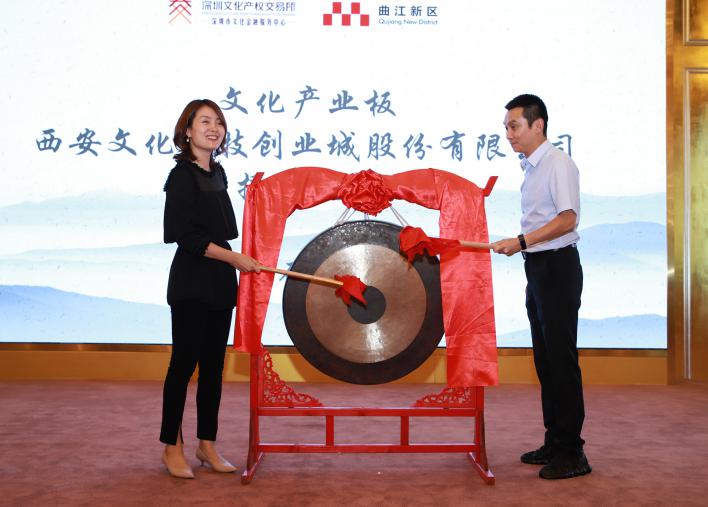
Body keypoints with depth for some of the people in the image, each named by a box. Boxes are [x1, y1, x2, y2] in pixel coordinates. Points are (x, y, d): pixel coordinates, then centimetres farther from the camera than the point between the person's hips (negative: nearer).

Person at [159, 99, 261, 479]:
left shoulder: (216, 172, 12)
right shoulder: (182, 175, -11)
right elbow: (187, 236, -17)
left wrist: (232, 264, 13)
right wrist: (235, 258, -16)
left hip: (219, 282, 8)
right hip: (191, 282, -7)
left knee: (213, 365, 10)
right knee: (184, 363, -1)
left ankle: (207, 444, 19)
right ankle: (172, 447, 11)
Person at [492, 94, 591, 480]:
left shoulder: (558, 163, -12)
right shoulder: (530, 168, 15)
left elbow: (567, 219, -19)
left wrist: (520, 241, -20)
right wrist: (518, 245, 11)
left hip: (557, 267, -10)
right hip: (538, 268, 10)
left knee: (561, 359, -5)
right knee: (545, 359, 13)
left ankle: (571, 452, 3)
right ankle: (554, 443, 23)